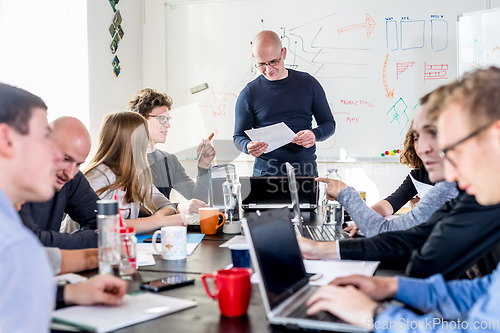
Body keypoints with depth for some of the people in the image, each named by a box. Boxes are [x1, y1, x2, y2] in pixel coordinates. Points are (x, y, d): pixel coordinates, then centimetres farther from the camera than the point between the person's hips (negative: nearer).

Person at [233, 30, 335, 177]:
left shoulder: (308, 83, 5)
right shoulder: (249, 94, 3)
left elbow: (329, 123, 10)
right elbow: (239, 136, 7)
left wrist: (314, 135, -13)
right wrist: (248, 147, -17)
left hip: (305, 170, 1)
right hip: (265, 172, 0)